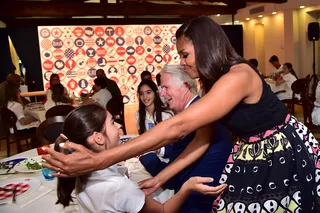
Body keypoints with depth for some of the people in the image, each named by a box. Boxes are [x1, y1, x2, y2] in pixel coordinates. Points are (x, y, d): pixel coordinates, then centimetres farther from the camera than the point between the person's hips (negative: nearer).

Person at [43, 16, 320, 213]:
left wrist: (98, 161, -39)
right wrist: (159, 179, -2)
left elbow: (177, 127, -38)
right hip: (250, 157, 7)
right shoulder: (213, 83, 0)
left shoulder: (238, 76, -30)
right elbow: (201, 139, 0)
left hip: (286, 156, -7)